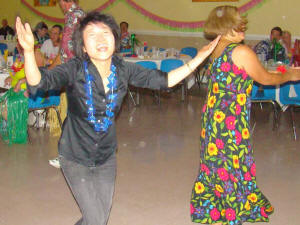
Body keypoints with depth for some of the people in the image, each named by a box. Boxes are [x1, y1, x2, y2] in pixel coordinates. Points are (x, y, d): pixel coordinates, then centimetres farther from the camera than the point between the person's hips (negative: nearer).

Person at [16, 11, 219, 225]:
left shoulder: (124, 69, -11)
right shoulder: (75, 69, -22)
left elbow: (163, 80, -3)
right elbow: (39, 81, -35)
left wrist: (197, 59, -8)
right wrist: (29, 51, -54)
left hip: (106, 156, 4)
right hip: (76, 158, -4)